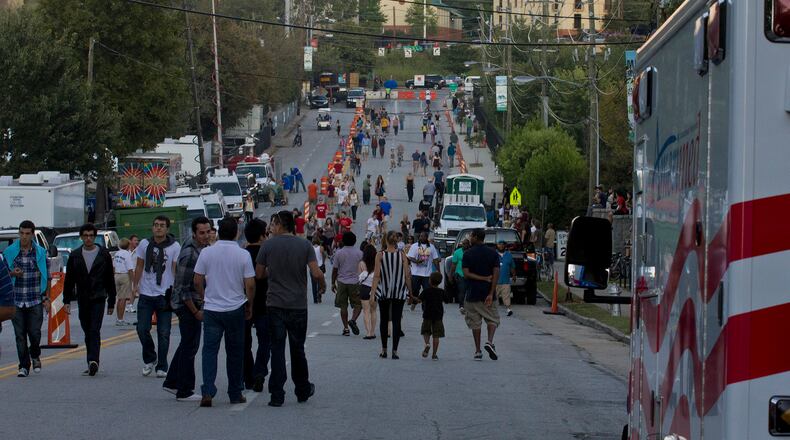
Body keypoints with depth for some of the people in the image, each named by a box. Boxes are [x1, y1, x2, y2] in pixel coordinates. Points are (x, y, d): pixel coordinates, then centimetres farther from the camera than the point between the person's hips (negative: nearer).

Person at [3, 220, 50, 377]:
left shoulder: (41, 252, 3)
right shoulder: (9, 252, 3)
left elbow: (47, 276, 8)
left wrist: (47, 298, 3)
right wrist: (12, 273, -12)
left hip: (35, 301, -1)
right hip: (16, 300, 1)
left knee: (35, 332, -4)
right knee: (20, 335, 0)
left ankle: (35, 356, 25)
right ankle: (24, 366, 8)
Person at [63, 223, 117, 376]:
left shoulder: (104, 254, 3)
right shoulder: (75, 255, 8)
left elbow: (110, 279, 6)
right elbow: (69, 280, 10)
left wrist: (111, 302, 4)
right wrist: (67, 300, 2)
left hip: (98, 298, -3)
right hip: (82, 299, 3)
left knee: (94, 331, -15)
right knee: (88, 332, 8)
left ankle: (93, 361, -25)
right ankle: (93, 364, 15)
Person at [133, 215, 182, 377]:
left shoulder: (175, 247, -2)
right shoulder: (145, 244, 6)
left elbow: (176, 270, -2)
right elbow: (139, 267, 13)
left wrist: (176, 291, -9)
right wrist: (135, 285, 6)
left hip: (164, 295, -2)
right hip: (146, 295, 2)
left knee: (163, 333, 1)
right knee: (142, 329, -3)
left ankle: (162, 367, 9)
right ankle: (149, 359, 20)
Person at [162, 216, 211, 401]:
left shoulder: (205, 249, 7)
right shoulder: (189, 254, -22)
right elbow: (183, 287, -22)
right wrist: (196, 312, -18)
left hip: (196, 302, 10)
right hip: (187, 304, -10)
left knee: (187, 344, 18)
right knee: (190, 346, -4)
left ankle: (171, 383, 28)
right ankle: (184, 391, 3)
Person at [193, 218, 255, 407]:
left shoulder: (206, 253, -3)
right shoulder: (243, 255, -7)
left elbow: (197, 281, 1)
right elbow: (250, 285, -7)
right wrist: (250, 306, 8)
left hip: (211, 309, 0)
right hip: (236, 309, 0)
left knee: (209, 350, 2)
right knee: (235, 352, 10)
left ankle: (207, 392, -13)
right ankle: (235, 394, 17)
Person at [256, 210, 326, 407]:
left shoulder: (268, 245, -4)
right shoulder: (305, 245, -2)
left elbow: (259, 274, 2)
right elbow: (316, 273, -11)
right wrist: (323, 286, 10)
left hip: (275, 305, -1)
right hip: (298, 305, 1)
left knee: (277, 349, 1)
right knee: (297, 349, 14)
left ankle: (277, 395, -4)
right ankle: (303, 391, 25)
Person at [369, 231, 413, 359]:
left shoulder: (380, 255, -5)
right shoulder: (402, 255, -3)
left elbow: (376, 275, -10)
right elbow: (407, 275, -4)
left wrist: (373, 292, -8)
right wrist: (410, 293, 4)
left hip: (383, 291, 0)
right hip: (399, 292, 0)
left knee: (384, 320, 13)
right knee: (396, 321, 1)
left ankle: (384, 350, 16)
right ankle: (394, 351, -6)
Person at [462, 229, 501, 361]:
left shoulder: (468, 254, -3)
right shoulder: (493, 253, 1)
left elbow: (466, 274, -13)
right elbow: (496, 274, -8)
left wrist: (482, 278, -9)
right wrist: (491, 293, -11)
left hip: (472, 293, -1)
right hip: (487, 292, 1)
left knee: (475, 322, 7)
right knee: (492, 319, 11)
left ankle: (478, 351, 6)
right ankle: (490, 342, -14)